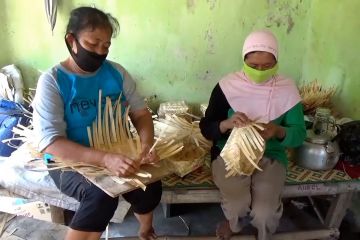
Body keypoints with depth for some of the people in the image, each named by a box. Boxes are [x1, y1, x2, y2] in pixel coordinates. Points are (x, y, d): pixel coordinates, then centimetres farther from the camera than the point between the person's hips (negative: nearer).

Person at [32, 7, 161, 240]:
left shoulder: (116, 72, -1)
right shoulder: (52, 81, -13)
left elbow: (140, 112, 0)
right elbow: (51, 142, -22)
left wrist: (147, 146, -22)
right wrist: (105, 159, -37)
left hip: (115, 154, 4)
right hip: (70, 160, -3)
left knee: (151, 186, -19)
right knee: (102, 195, -32)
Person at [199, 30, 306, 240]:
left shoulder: (287, 89, -5)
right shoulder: (227, 86, -9)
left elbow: (299, 134, -3)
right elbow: (206, 128, -7)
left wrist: (279, 131, -26)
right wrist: (226, 124, -29)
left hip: (270, 156, 1)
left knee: (265, 213, -20)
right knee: (237, 205, -25)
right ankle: (235, 222, 17)